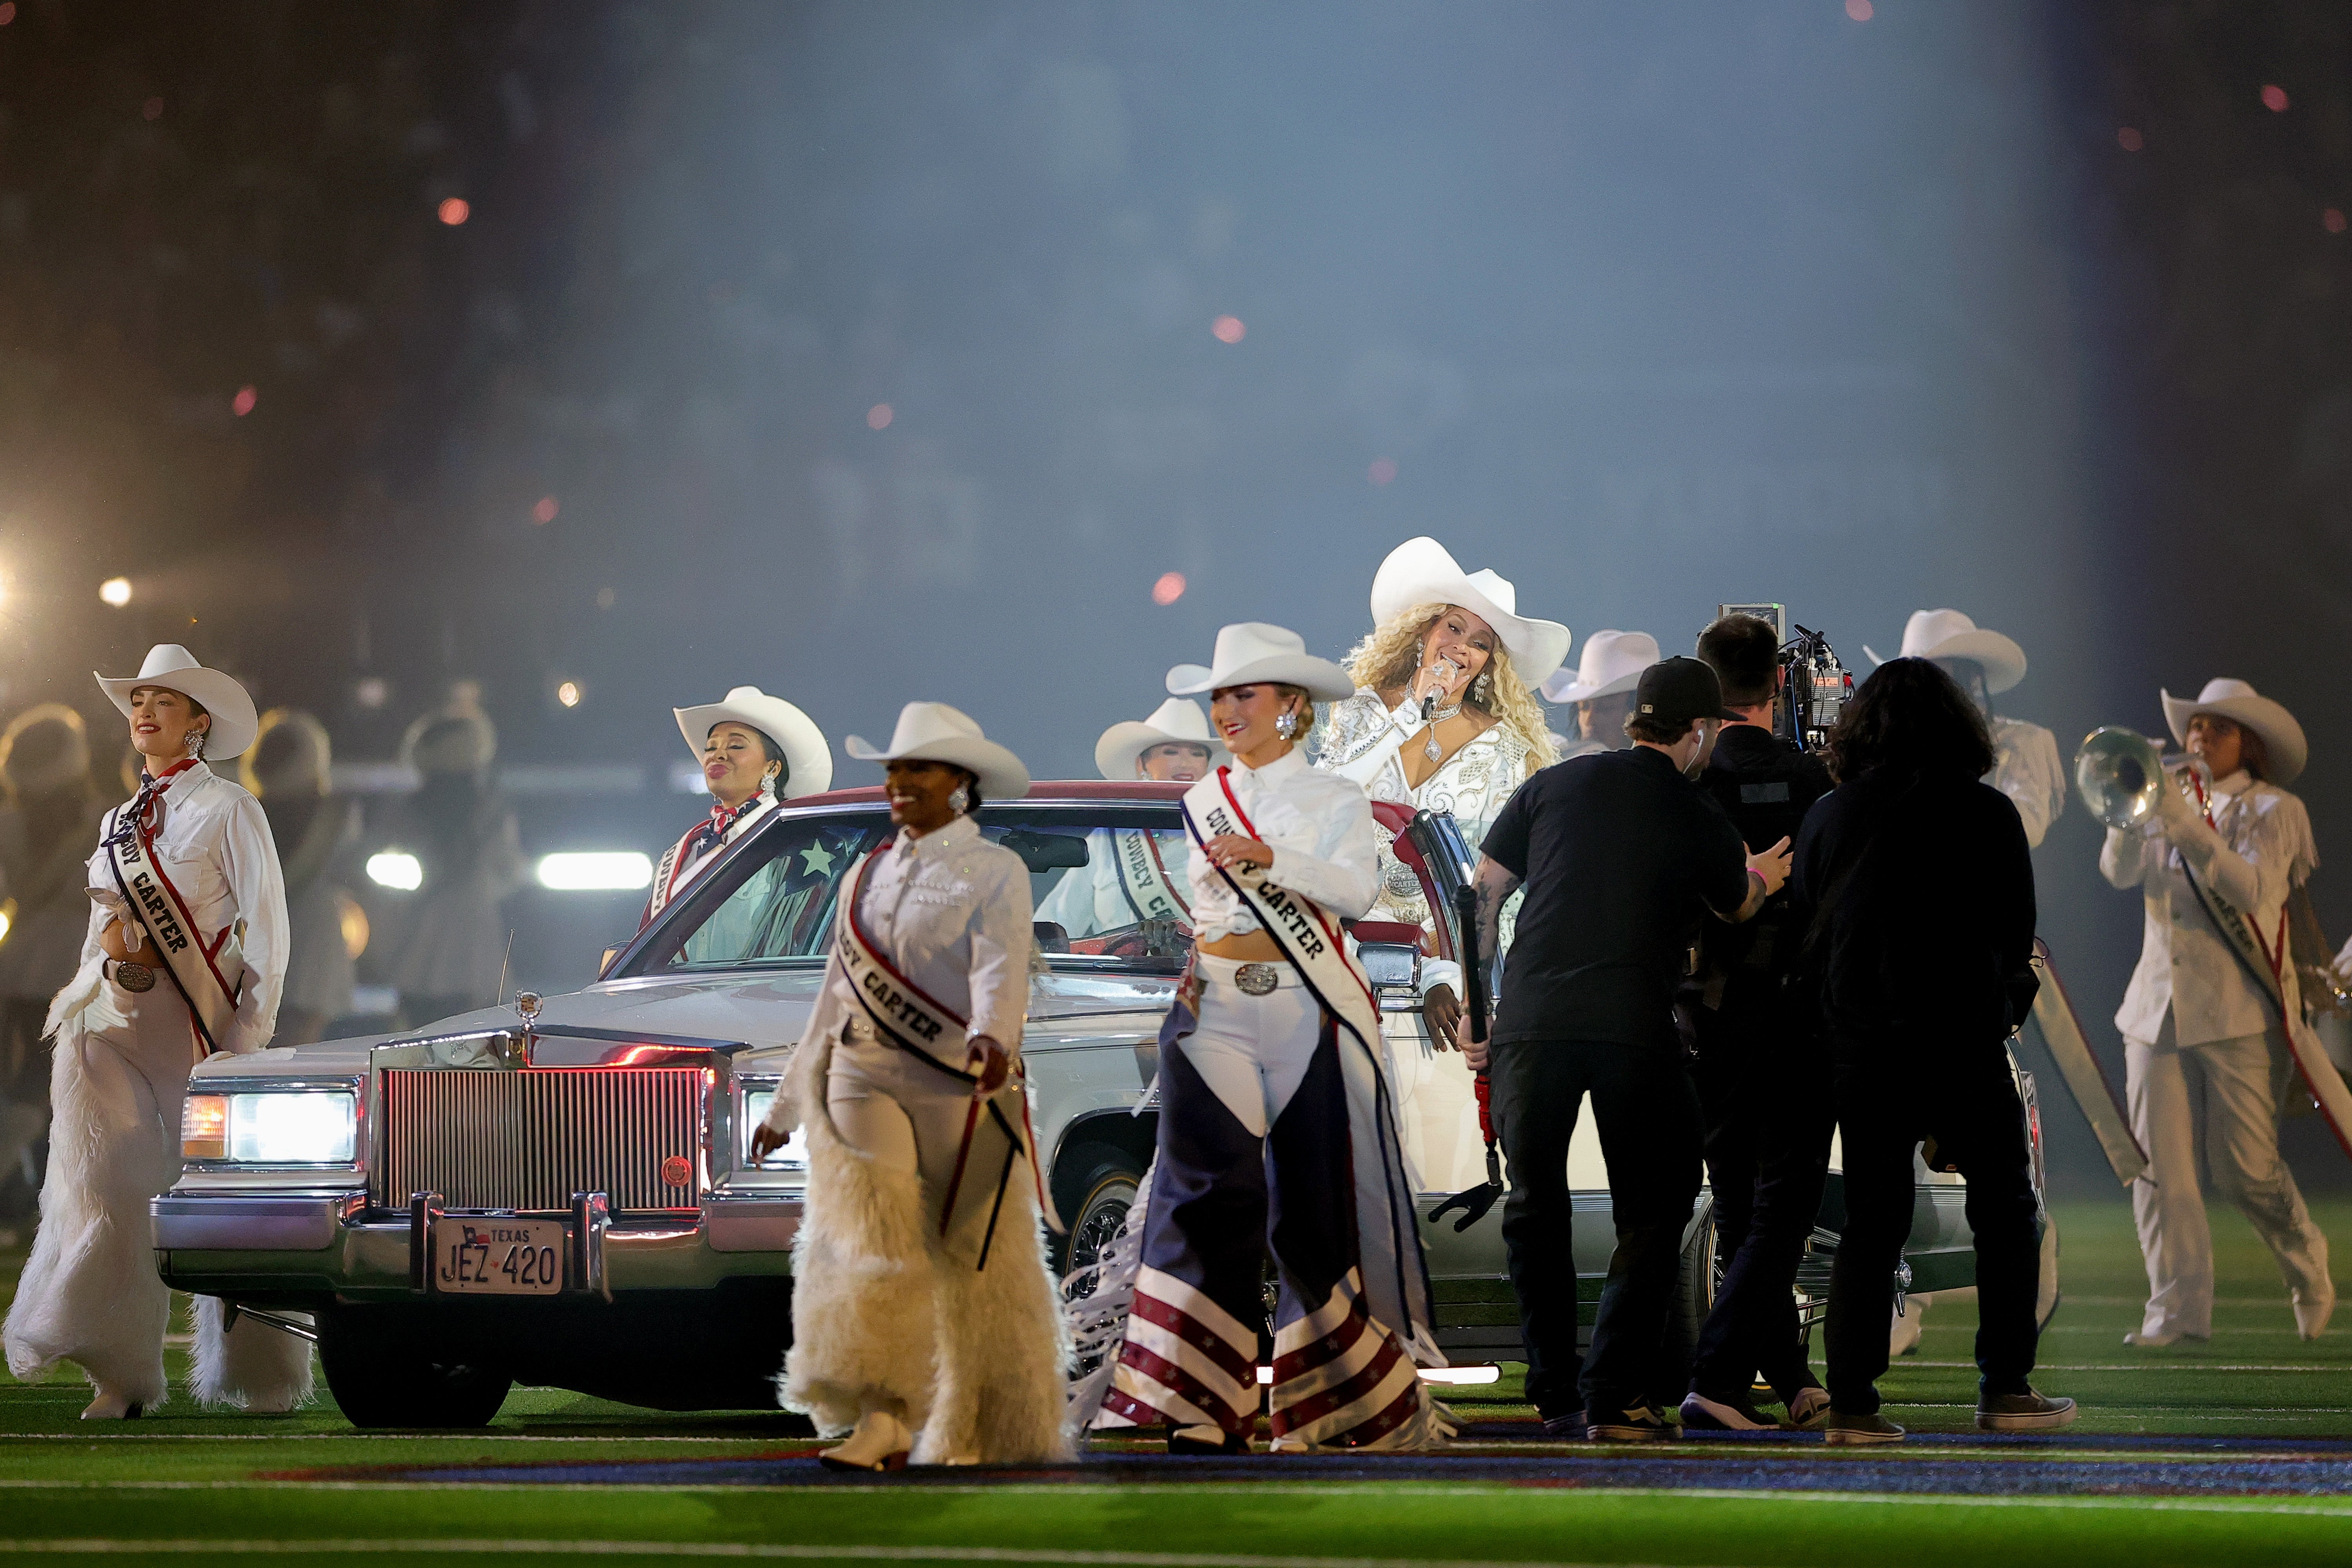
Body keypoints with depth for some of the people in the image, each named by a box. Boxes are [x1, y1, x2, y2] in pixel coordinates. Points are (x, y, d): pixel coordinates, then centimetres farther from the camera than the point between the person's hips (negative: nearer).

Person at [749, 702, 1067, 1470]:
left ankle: (992, 1433, 14)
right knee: (867, 1241, -16)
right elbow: (834, 996, 24)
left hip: (962, 1091, -4)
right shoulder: (866, 877, 17)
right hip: (866, 1083, 4)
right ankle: (881, 1421, -20)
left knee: (978, 1262, 1)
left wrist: (991, 1035, -40)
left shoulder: (994, 873, 1)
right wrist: (788, 1106, 25)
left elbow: (1000, 966, -18)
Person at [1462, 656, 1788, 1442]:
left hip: (1531, 1022, 2)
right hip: (1635, 1029, -2)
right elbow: (1738, 907, 27)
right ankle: (1616, 1395, 1)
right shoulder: (1700, 821, 8)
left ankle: (1556, 1396, 14)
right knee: (1652, 1212, 10)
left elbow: (1482, 896, 11)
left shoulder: (1555, 785, 12)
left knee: (1535, 1205, 14)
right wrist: (1764, 877, 48)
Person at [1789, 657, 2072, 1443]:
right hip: (1965, 1045, -3)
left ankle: (1851, 1401, 0)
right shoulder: (1987, 814, -3)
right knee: (2006, 1213, 10)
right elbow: (2018, 933, 3)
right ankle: (2005, 1387, 5)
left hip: (1859, 1048, 3)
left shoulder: (1827, 817, 4)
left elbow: (1804, 934, 6)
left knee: (1870, 1227, 7)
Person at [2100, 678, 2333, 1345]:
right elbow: (2119, 870, -1)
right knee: (2157, 1166, -5)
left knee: (2247, 1168, -4)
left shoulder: (2271, 811, 2)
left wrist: (2183, 824, -22)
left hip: (2237, 1012, -4)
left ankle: (2307, 1268, 22)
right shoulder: (2171, 802, 14)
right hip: (2158, 1007, 4)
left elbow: (2251, 889, -15)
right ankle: (2177, 1309, -1)